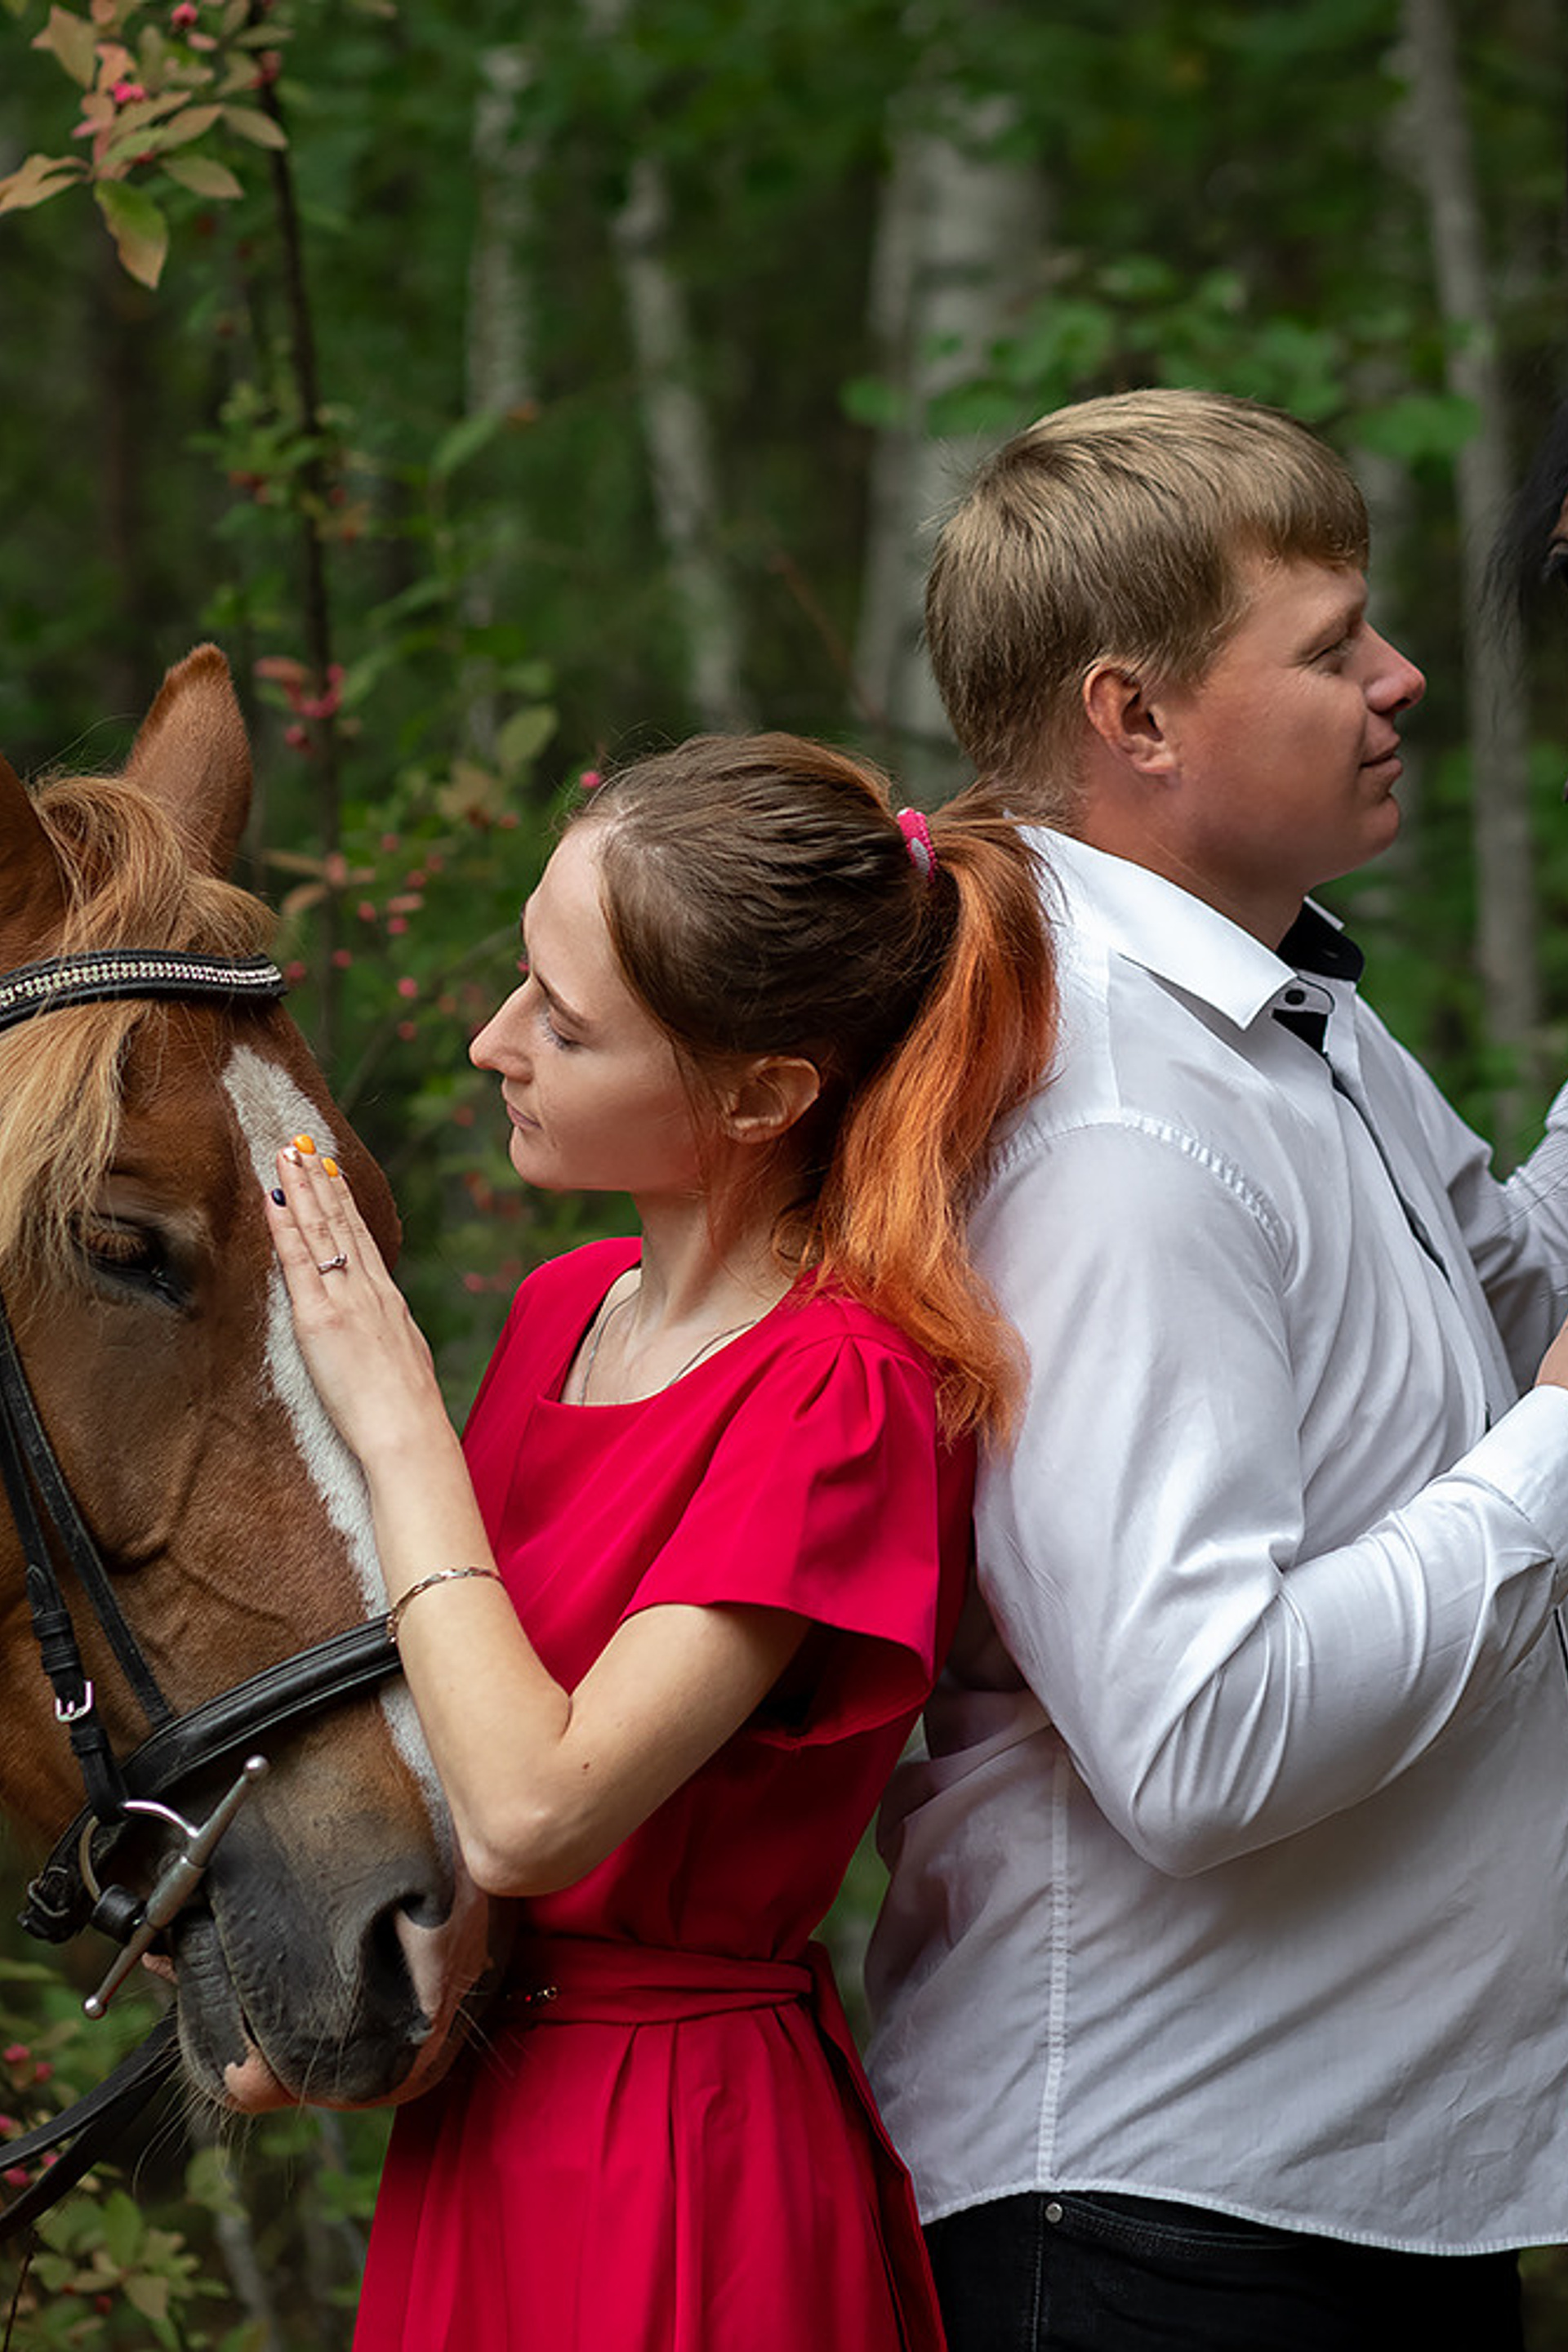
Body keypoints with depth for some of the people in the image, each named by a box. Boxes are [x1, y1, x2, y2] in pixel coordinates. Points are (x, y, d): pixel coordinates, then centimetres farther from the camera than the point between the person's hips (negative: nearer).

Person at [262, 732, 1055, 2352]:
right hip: (480, 2129, 8)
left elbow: (532, 1812, -27)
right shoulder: (569, 1309, 7)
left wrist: (399, 1423, -19)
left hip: (676, 2176, -8)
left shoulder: (844, 1388, -20)